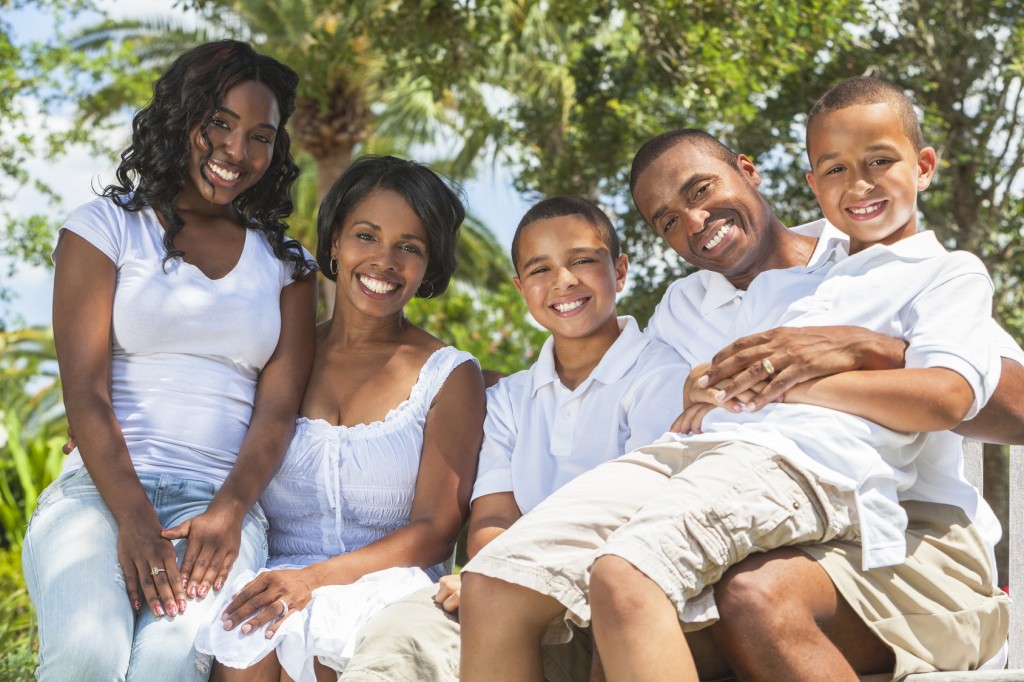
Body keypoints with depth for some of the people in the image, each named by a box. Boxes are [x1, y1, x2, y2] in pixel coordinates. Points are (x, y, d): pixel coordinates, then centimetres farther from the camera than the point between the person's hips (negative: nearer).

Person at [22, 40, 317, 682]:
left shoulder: (286, 265, 18)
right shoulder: (104, 228, 10)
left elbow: (278, 409, 6)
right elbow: (86, 392, -2)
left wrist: (227, 514, -13)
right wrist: (132, 519, -16)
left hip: (223, 504, 1)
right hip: (100, 490, -1)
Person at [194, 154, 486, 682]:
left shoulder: (450, 376, 7)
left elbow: (435, 529, -1)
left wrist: (318, 577, -17)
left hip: (389, 586, -2)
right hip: (276, 575, 2)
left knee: (305, 629, -34)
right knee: (245, 637, -32)